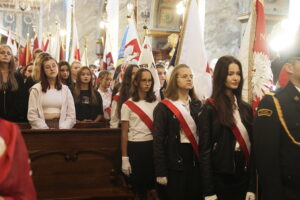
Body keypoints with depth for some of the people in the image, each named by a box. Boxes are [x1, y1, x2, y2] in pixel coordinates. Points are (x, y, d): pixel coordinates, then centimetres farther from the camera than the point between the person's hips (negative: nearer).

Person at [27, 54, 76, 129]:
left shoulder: (65, 89, 12)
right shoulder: (36, 89, 6)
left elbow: (71, 116, 6)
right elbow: (32, 116, -1)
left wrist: (61, 129, -9)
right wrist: (46, 130, -11)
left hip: (61, 127, 1)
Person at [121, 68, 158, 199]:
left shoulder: (155, 103, 6)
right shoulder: (128, 105, -3)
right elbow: (124, 133, -3)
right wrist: (124, 158, -6)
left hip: (152, 145, 3)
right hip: (135, 147, -3)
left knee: (153, 184, 5)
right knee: (138, 186, 6)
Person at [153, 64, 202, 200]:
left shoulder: (197, 104, 9)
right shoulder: (164, 106, -7)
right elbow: (158, 140, -10)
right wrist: (160, 171, -13)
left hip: (195, 157, 5)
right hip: (175, 159, -5)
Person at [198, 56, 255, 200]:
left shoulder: (246, 108, 9)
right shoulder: (210, 108, -7)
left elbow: (252, 144, 6)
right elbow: (204, 149, -9)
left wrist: (252, 186, 1)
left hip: (243, 174, 5)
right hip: (220, 176, -4)